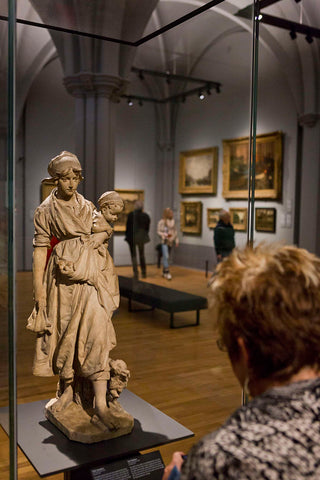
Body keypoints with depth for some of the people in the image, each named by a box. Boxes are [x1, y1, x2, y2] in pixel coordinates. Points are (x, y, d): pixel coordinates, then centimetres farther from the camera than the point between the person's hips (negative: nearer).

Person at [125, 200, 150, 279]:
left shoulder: (131, 214, -14)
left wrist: (127, 235, 6)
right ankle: (144, 272, 24)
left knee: (134, 255, 5)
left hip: (132, 237, -3)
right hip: (142, 237, 4)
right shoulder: (146, 216, -4)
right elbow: (147, 227, 3)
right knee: (142, 254, 18)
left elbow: (128, 226, -8)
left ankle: (136, 273, 0)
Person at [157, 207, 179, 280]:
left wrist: (176, 240, 11)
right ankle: (167, 272, -13)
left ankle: (164, 272, 20)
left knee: (166, 257, 10)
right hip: (164, 241, -5)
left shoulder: (172, 221, 8)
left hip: (171, 241, 5)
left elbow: (175, 231, 14)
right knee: (166, 256, -13)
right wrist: (164, 234, -20)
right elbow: (158, 231, -4)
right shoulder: (161, 222, -8)